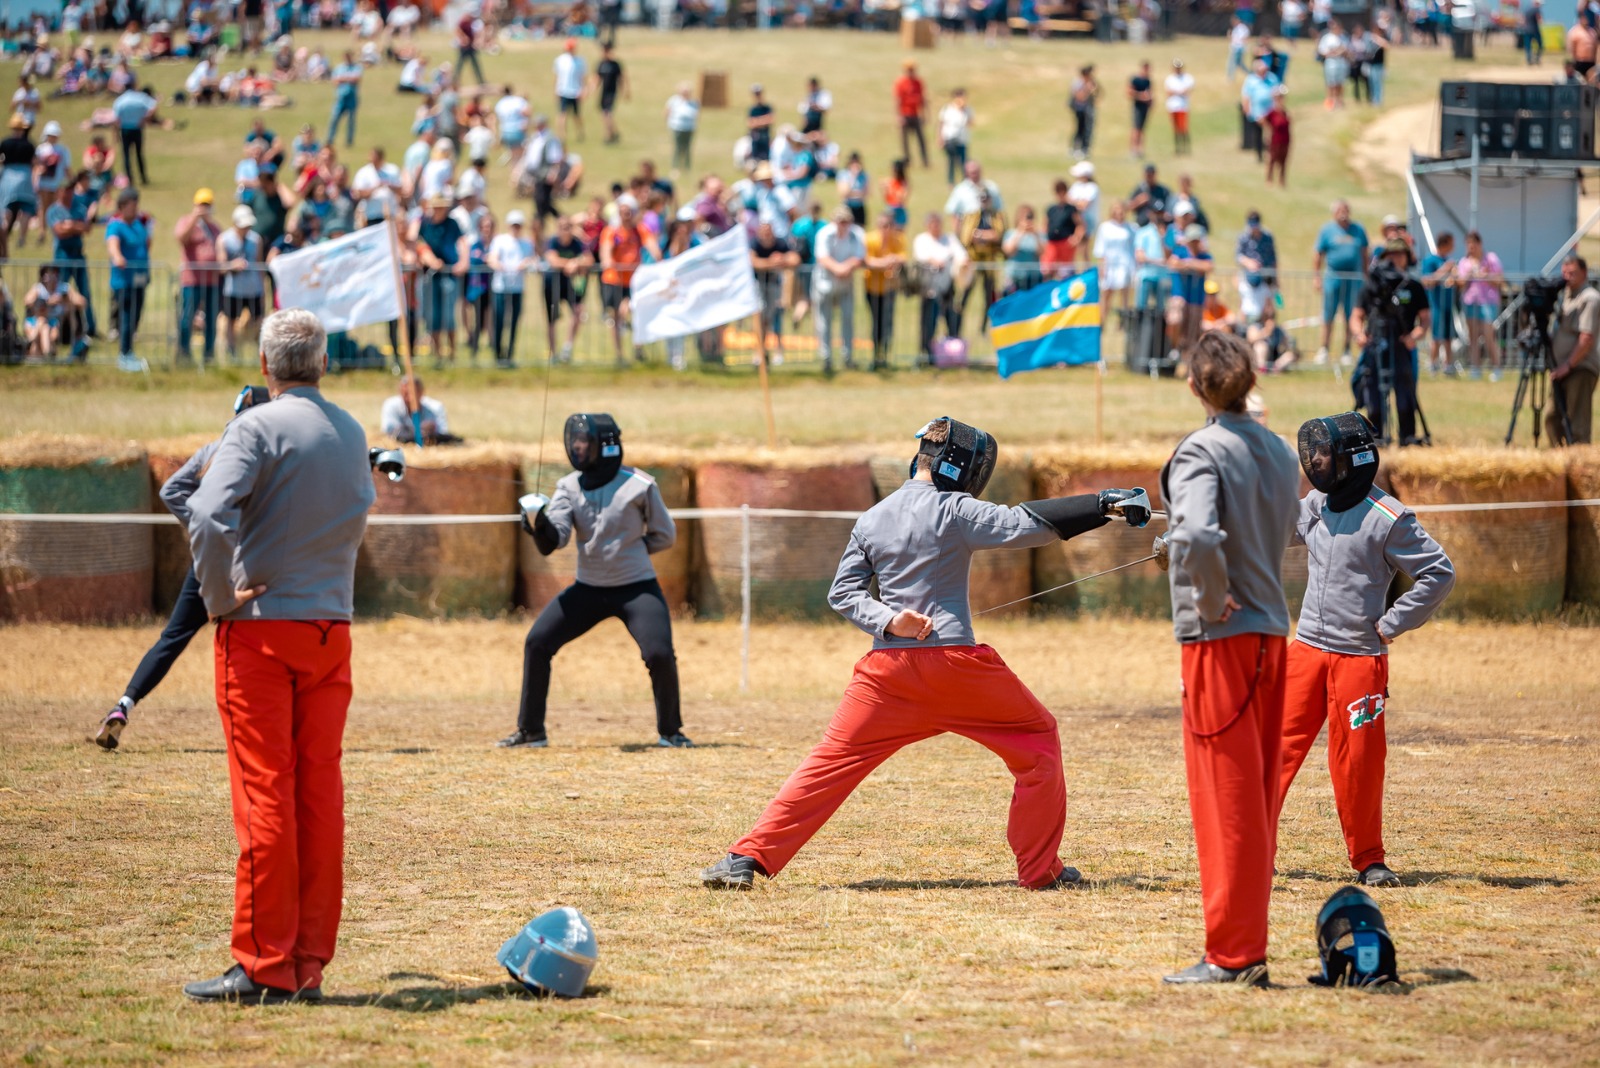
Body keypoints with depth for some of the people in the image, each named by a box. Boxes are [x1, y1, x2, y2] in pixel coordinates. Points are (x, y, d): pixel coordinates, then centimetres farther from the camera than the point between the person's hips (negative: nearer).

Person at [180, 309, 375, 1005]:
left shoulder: (258, 428, -10)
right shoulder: (351, 433, 10)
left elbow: (210, 514, -22)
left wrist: (219, 599, -12)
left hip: (260, 629, -5)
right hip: (332, 628, 5)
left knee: (264, 795, -5)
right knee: (320, 797, 7)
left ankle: (263, 966, -5)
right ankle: (309, 966, 8)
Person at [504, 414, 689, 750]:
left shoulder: (639, 486, -10)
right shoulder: (569, 487, 0)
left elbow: (665, 536, 0)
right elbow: (555, 538, -12)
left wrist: (627, 547, -8)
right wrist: (539, 524, -33)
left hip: (637, 588, -4)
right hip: (589, 589, 4)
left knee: (659, 654, -19)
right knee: (537, 642, -5)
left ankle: (670, 731, 5)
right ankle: (531, 731, 7)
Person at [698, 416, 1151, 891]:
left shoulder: (872, 519, 12)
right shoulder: (954, 511, -4)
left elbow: (844, 592, 10)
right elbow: (1026, 524, -14)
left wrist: (887, 620, -4)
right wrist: (1104, 505, -14)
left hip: (890, 665, 4)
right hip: (954, 661, -4)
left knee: (830, 762, 4)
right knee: (1038, 739, 13)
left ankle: (748, 858, -8)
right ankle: (1041, 868, 11)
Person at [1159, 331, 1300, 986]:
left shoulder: (1202, 452, -13)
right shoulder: (1280, 453, 10)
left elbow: (1198, 536, -28)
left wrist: (1213, 602, -16)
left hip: (1219, 637, -7)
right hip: (1272, 632, 7)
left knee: (1226, 801, -3)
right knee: (1256, 801, 12)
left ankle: (1231, 956, -1)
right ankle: (1249, 952, 16)